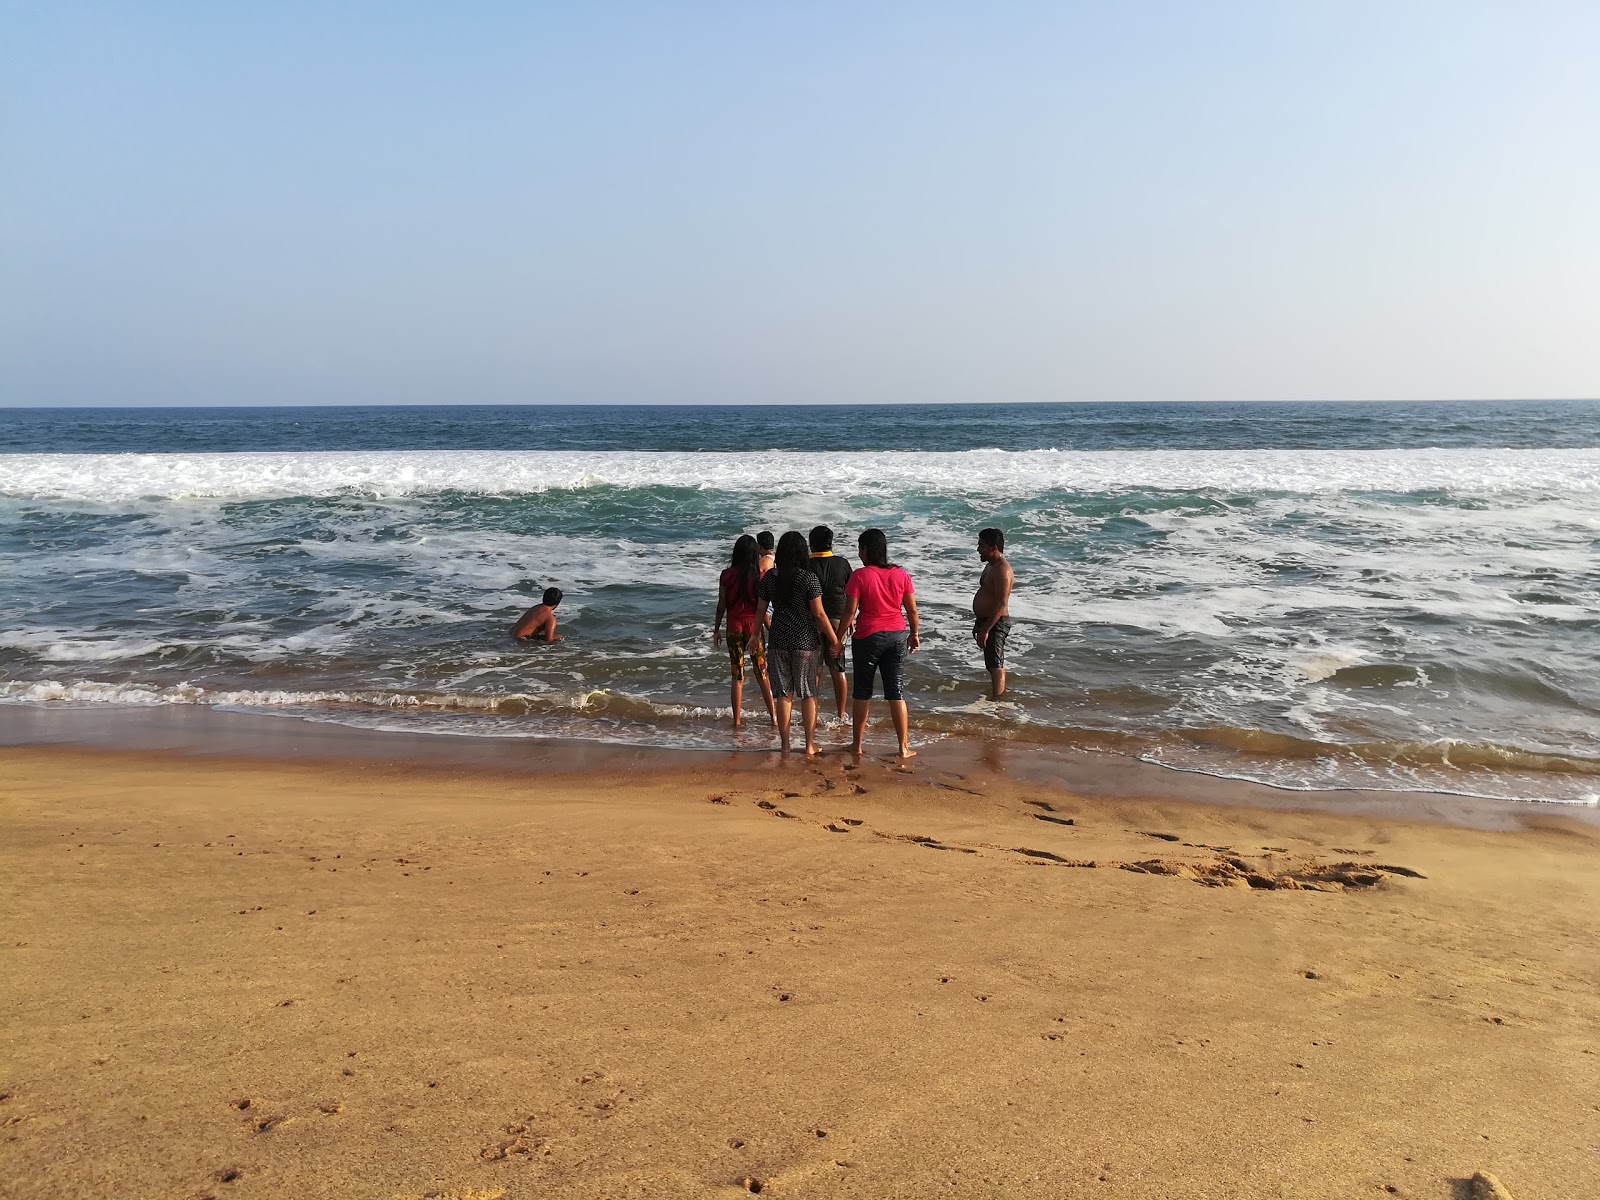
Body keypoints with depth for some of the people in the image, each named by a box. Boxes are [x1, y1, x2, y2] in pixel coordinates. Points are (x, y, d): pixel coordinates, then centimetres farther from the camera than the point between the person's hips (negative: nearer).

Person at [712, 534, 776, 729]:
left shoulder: (727, 575, -4)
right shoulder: (759, 575, -7)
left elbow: (721, 605, -1)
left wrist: (716, 629, 8)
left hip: (734, 627, 1)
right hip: (753, 626, -1)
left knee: (737, 675, 7)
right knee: (762, 673, 10)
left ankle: (737, 720, 10)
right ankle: (773, 716, 14)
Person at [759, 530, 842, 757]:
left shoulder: (769, 577, 0)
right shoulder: (808, 578, -11)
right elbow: (819, 614, -10)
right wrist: (834, 640, -2)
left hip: (778, 640, 3)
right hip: (805, 641, -3)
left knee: (783, 694, 10)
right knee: (808, 693, 7)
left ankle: (785, 745, 15)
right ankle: (810, 746, 10)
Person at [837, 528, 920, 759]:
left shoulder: (859, 575, -11)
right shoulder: (901, 575, 0)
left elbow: (849, 611, -11)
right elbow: (912, 610, 4)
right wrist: (915, 634, 18)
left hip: (867, 637, -3)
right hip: (897, 635, 3)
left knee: (862, 692, 9)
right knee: (896, 692, 7)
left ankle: (857, 745, 17)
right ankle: (904, 747, 9)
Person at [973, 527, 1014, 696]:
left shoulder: (1002, 570, -20)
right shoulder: (991, 566, 14)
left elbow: (1001, 603, -25)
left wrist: (985, 630, -26)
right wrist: (979, 624, 22)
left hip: (996, 624, -11)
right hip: (986, 621, 11)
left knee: (995, 666, -8)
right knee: (996, 665, 19)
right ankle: (1000, 695, 29)